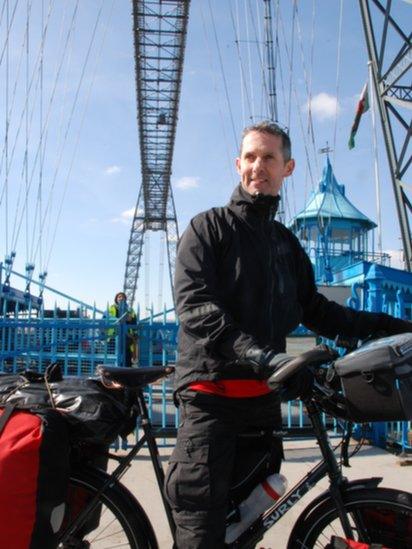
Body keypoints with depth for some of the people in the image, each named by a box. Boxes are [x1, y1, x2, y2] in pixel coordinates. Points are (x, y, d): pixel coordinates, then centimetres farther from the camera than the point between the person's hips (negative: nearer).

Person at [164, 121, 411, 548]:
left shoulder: (286, 243, 17)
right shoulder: (209, 228, -1)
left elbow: (313, 310, 21)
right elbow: (194, 305, -15)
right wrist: (261, 354, -28)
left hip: (263, 397, 6)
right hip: (210, 395, -5)